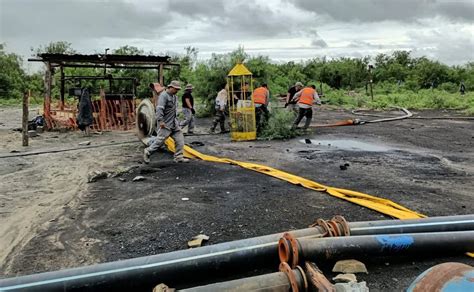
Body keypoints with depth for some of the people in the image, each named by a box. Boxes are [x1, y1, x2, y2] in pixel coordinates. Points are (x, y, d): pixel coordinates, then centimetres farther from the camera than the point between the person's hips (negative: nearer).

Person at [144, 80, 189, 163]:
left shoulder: (174, 96, 13)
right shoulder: (164, 95, -16)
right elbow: (159, 109, -25)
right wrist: (160, 121, -30)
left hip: (174, 123, 9)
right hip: (165, 123, -9)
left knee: (179, 139, 5)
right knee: (160, 139, -6)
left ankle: (178, 157, 11)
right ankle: (147, 152, 12)